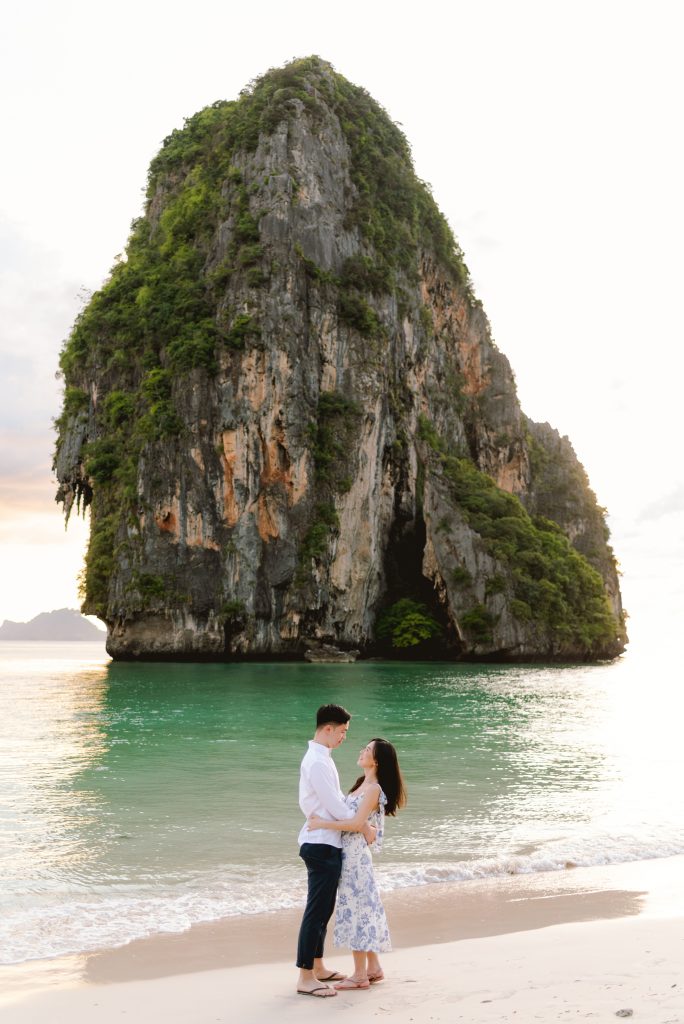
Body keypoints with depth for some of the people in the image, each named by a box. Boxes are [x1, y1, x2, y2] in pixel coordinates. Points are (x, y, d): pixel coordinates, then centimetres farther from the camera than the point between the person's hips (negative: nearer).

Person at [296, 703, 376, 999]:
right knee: (316, 910, -3)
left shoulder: (321, 758, 13)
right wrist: (365, 827, -9)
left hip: (326, 844, 10)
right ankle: (305, 978, 4)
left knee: (324, 908, 18)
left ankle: (317, 967, 29)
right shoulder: (317, 762, -19)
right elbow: (335, 807, -20)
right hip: (321, 845, -10)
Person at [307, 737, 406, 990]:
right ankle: (373, 968, 23)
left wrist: (323, 824, -20)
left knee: (355, 907, -2)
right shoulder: (363, 784, 12)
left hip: (355, 853, -9)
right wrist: (320, 819, 3)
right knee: (363, 907, 14)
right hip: (352, 852, 9)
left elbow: (356, 824, -21)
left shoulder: (373, 789, -15)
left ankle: (360, 975, 6)